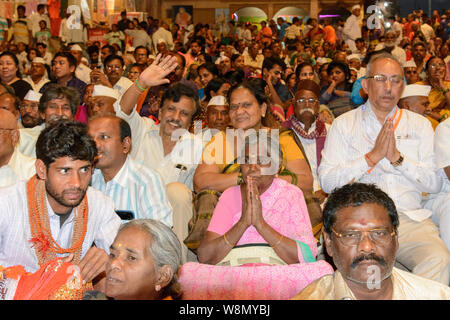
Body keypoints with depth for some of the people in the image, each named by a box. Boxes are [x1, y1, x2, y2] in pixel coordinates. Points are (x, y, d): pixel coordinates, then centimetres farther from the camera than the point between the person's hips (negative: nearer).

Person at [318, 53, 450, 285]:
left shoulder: (420, 125, 16)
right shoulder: (343, 124, 10)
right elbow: (327, 182, -1)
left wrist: (397, 158, -8)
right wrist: (373, 156, -9)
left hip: (410, 218, 2)